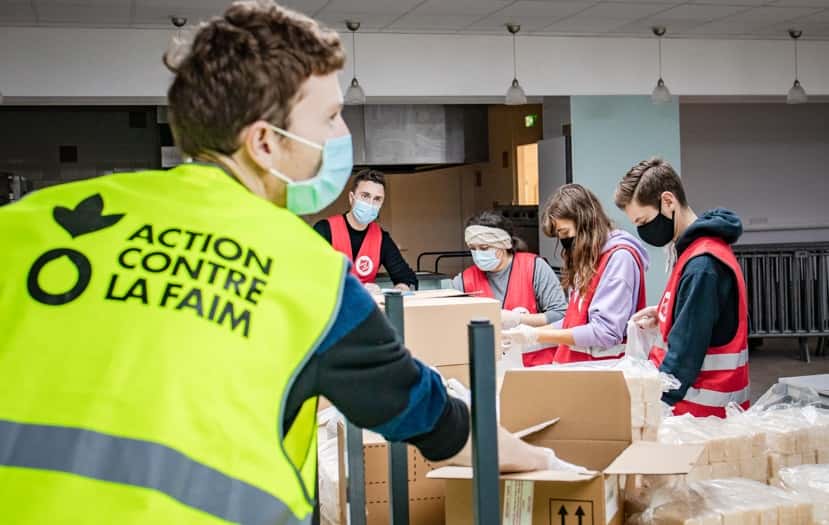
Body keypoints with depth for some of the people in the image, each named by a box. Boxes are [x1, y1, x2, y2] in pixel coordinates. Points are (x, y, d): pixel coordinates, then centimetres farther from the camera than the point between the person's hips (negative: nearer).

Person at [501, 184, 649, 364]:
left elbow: (605, 332, -15)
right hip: (577, 364, 7)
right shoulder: (588, 258, 15)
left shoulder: (620, 257, -9)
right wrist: (527, 336, 7)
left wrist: (538, 336, -12)